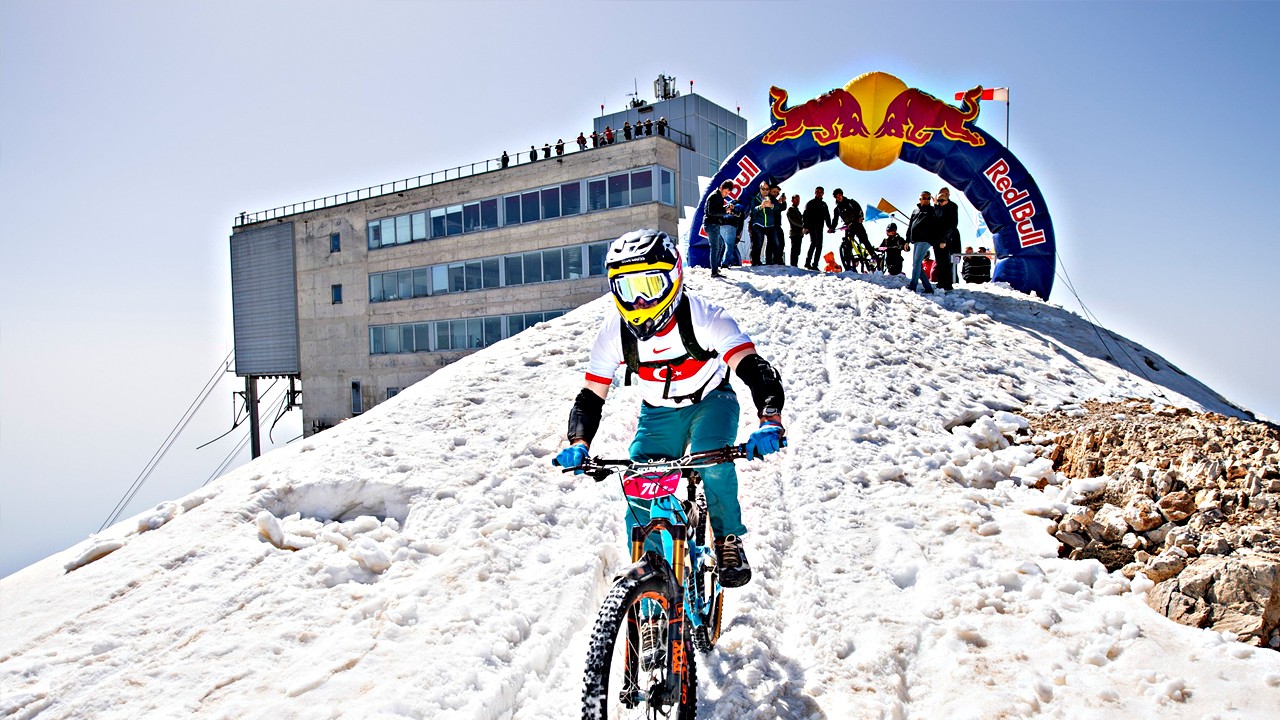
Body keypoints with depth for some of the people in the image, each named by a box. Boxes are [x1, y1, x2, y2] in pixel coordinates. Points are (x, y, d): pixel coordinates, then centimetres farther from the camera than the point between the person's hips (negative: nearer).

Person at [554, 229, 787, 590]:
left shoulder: (703, 318, -29)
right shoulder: (615, 331, -19)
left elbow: (756, 369, -36)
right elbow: (591, 396, -14)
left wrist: (770, 422, -53)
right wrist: (578, 444, -32)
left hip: (710, 402, -3)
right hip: (658, 412, 3)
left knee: (712, 462, -31)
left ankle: (729, 540, -5)